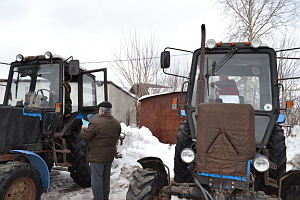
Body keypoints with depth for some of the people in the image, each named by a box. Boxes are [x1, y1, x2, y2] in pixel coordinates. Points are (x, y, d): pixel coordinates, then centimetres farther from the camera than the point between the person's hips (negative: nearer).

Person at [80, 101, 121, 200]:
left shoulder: (95, 122, -19)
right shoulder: (117, 123, 3)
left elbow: (85, 136, -14)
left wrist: (83, 129, 6)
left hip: (98, 156, -7)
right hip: (110, 155, 7)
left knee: (97, 179, 3)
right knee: (106, 178, 19)